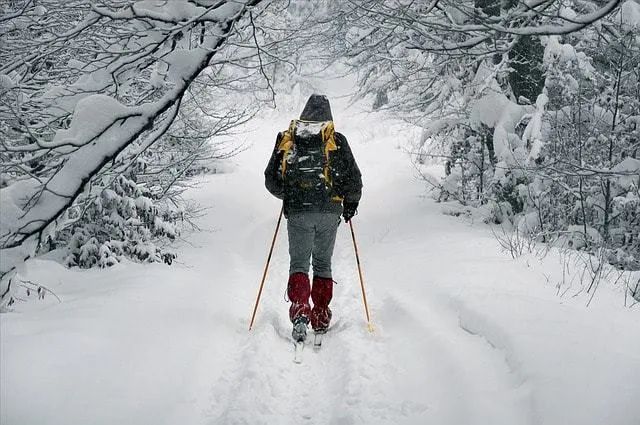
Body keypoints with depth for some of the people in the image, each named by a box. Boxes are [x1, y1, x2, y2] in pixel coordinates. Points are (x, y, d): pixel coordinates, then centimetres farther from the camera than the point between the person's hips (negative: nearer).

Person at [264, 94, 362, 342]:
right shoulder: (336, 140, 2)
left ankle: (300, 311, -16)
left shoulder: (286, 139, 7)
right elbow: (354, 178, 0)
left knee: (298, 263, 5)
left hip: (297, 212, 0)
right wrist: (351, 202, 18)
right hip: (329, 212, 0)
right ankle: (320, 319, 15)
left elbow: (271, 181, 10)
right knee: (323, 264, 13)